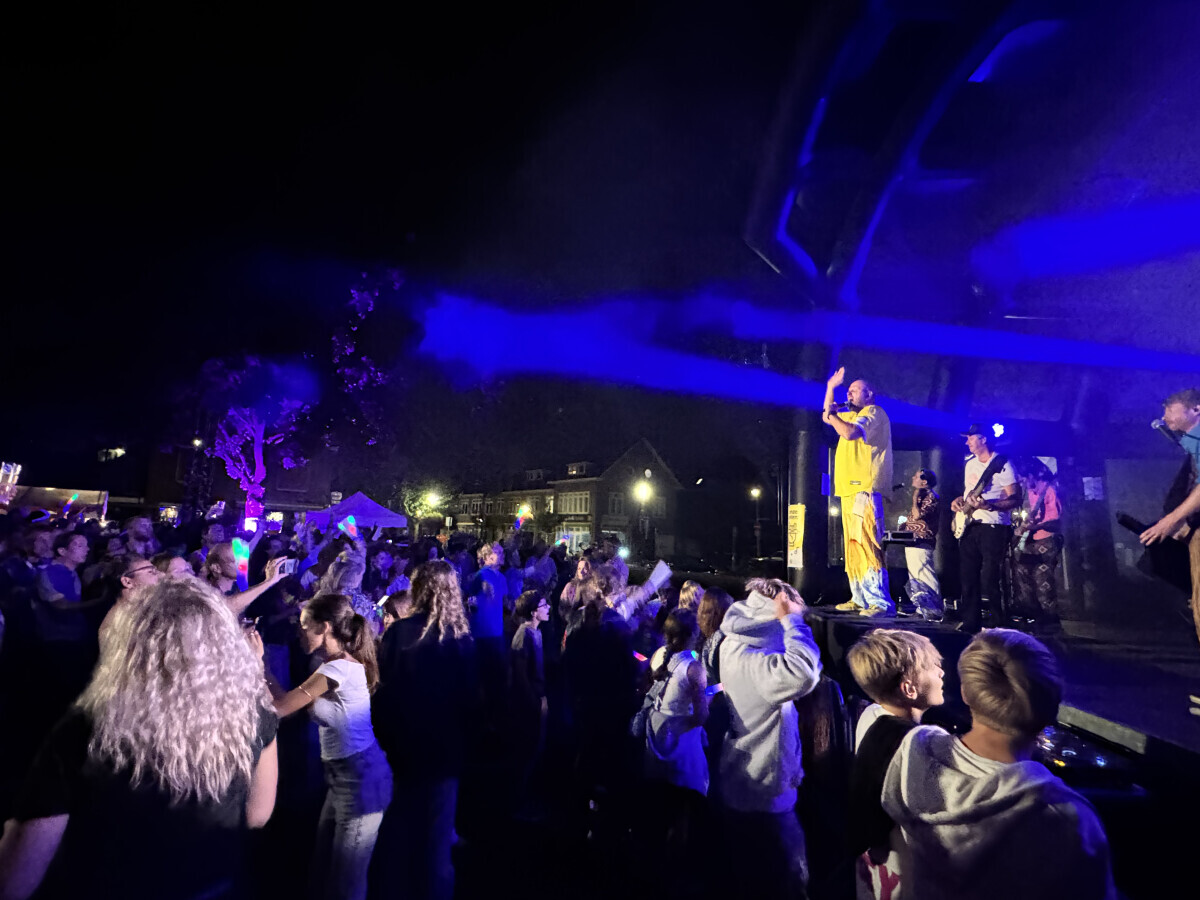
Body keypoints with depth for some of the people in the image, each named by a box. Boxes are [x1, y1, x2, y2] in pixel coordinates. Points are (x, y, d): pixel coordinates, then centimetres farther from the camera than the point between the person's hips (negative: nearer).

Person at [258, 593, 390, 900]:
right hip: (345, 776, 9)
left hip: (359, 780, -9)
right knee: (323, 872, 22)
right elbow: (291, 702, 7)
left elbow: (278, 708, -20)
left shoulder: (337, 669, -23)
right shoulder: (342, 664, 7)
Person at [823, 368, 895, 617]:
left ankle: (881, 603, -14)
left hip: (864, 489, -10)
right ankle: (860, 599, 15)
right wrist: (830, 387, 29)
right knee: (853, 547, 10)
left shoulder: (873, 412, -4)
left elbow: (850, 432, -23)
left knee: (867, 545, -15)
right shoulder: (853, 415, 24)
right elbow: (828, 417, 37)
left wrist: (831, 415, -6)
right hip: (849, 489, 10)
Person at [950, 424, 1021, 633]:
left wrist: (988, 505, -26)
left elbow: (1016, 499, -11)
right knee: (968, 576, 7)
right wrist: (960, 501, 6)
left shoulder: (1002, 465, -8)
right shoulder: (970, 464, 16)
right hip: (969, 525, 7)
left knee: (989, 578, -10)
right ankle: (970, 620, 14)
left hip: (993, 527, -7)